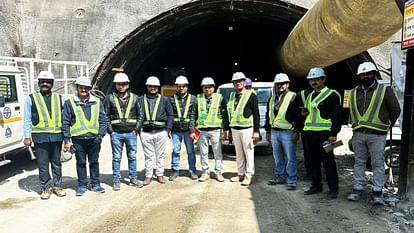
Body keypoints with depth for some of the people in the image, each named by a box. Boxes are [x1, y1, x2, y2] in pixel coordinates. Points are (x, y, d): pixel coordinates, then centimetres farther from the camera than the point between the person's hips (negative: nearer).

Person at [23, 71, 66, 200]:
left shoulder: (59, 98, 10)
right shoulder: (31, 98, 4)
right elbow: (27, 119, 3)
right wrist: (27, 137, -3)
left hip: (57, 136, 2)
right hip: (40, 137, -2)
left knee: (56, 163, 12)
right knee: (43, 164, 5)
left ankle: (57, 186, 24)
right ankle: (46, 188, 17)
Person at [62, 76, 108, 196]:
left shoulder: (97, 102, 6)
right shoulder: (70, 103, 0)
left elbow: (103, 119, 7)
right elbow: (65, 122, 0)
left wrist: (101, 134, -4)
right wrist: (67, 140, -5)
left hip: (94, 138, 2)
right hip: (78, 139, -1)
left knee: (94, 162, 11)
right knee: (81, 163, 8)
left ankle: (95, 184, 24)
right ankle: (82, 185, 21)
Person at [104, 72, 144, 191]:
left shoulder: (134, 98, 5)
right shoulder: (110, 98, 1)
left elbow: (140, 114, 9)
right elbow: (105, 115, 2)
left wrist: (137, 128, 0)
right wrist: (110, 130, -5)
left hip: (131, 133, 2)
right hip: (116, 134, -1)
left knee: (132, 157, 10)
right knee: (116, 158, 6)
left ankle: (133, 179, 22)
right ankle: (116, 180, 16)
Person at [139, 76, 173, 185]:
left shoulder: (164, 100, 6)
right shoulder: (141, 100, 6)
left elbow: (170, 115, 7)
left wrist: (168, 129, 0)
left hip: (161, 132, 0)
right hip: (146, 133, 0)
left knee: (160, 155, 9)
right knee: (148, 156, 7)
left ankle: (160, 174, 20)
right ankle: (148, 175, 17)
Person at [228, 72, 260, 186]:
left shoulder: (251, 95, -4)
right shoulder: (232, 96, 14)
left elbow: (256, 115, -6)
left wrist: (256, 131, -12)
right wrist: (230, 131, 18)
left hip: (247, 129, -6)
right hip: (235, 129, 6)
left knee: (249, 153, 0)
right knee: (239, 153, 13)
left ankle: (248, 175, 8)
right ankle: (241, 174, 23)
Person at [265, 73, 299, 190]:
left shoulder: (293, 97, -5)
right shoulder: (272, 99, 15)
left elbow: (298, 115, -9)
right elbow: (268, 116, 21)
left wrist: (296, 132, -14)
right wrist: (268, 131, 18)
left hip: (287, 132, -6)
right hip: (274, 132, 7)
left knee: (290, 158, -2)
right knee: (277, 157, 15)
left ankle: (291, 181, 5)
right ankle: (280, 177, 27)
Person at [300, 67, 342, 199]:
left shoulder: (332, 95, -4)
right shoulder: (309, 96, 19)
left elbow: (336, 116, -10)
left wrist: (333, 134, -17)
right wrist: (304, 113, 8)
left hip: (324, 133, -7)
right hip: (310, 133, 7)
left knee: (328, 161, -3)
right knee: (314, 161, 13)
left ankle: (333, 189, 7)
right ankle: (316, 186, 23)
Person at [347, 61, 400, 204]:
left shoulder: (385, 90, 0)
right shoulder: (353, 93, 11)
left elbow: (395, 110, 3)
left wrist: (386, 126, 3)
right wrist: (355, 126, 10)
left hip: (377, 135, -3)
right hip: (358, 134, 4)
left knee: (378, 163, 1)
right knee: (359, 162, 9)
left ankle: (377, 192, 8)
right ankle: (357, 189, 17)